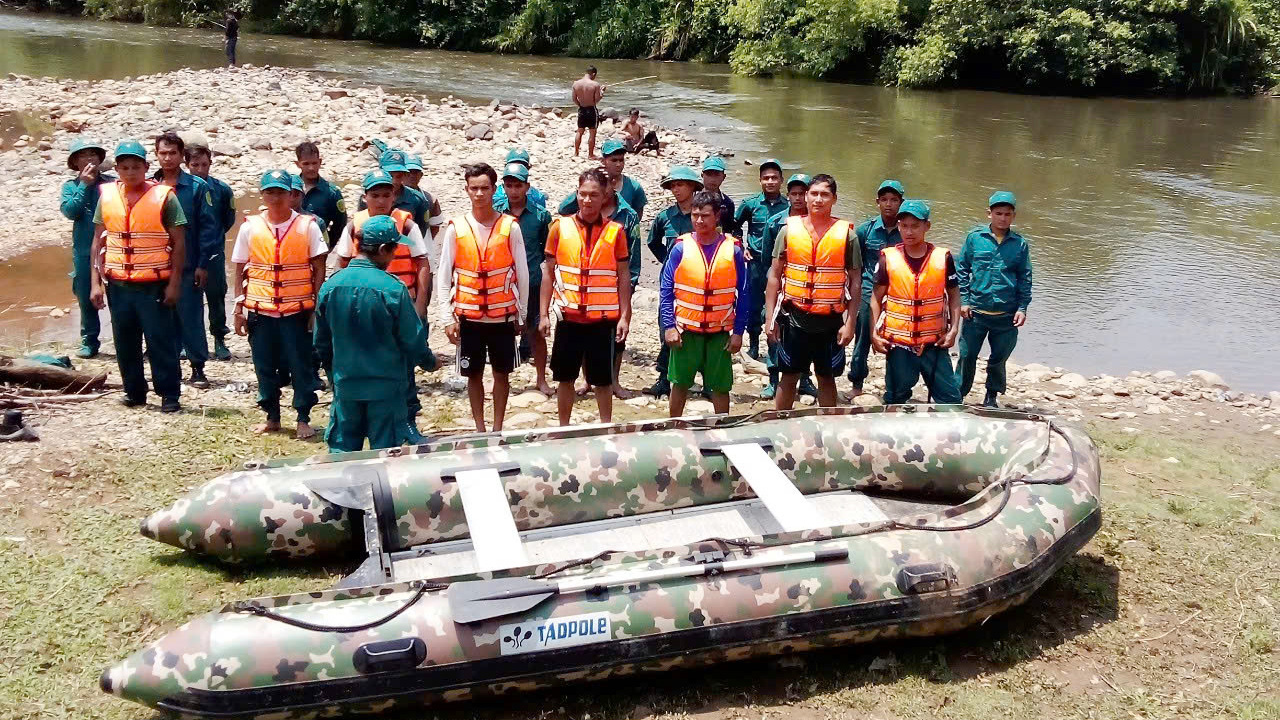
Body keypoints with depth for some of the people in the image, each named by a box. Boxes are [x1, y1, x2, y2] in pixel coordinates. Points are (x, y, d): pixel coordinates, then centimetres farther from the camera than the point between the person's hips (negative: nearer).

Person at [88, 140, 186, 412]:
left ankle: (169, 395, 7)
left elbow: (179, 243, -4)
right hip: (118, 285, 4)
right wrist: (95, 282, 5)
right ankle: (134, 392, 24)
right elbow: (98, 242, 11)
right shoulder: (107, 196, 7)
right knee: (125, 343, 11)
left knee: (160, 341, -2)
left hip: (154, 285, -4)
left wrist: (174, 283, -9)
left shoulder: (164, 196, -5)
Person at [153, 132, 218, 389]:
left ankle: (198, 367, 9)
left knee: (191, 317, 0)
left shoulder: (197, 187, -4)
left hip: (188, 267, -3)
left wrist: (203, 264, -10)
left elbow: (208, 227, -5)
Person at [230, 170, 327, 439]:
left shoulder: (308, 226, -2)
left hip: (297, 311, -2)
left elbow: (319, 268, 0)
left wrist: (317, 306, -6)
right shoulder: (250, 226, 4)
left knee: (302, 366, 1)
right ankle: (272, 418, 22)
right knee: (264, 367, 9)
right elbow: (240, 269, 8)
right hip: (260, 312, 2)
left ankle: (303, 419, 12)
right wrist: (238, 308, 4)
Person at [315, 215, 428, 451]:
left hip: (345, 384, 4)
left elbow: (321, 342, 6)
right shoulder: (392, 288, -17)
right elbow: (413, 340, -10)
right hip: (385, 385, -4)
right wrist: (427, 360, 11)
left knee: (342, 450, 14)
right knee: (385, 450, 7)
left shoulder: (330, 286, -3)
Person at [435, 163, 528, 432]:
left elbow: (522, 274, 1)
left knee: (502, 373, 8)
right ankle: (479, 429, 20)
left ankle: (497, 429, 20)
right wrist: (449, 317, -5)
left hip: (503, 316, 0)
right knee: (474, 374, 9)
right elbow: (445, 276, -1)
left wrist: (521, 315, 2)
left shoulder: (510, 227, -4)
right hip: (468, 316, 0)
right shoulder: (456, 228, -3)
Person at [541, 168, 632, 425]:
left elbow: (623, 276, 3)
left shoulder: (615, 230, -1)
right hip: (568, 316, 1)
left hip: (603, 317, -1)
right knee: (565, 377, 10)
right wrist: (543, 314, 2)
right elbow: (549, 272, 6)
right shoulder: (561, 227, 1)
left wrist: (624, 317, -3)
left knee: (603, 379, 7)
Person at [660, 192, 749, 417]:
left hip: (720, 333, 0)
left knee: (720, 387, 7)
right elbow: (666, 291, -1)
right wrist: (668, 326, -8)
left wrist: (738, 332, -2)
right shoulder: (681, 248, -2)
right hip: (685, 331, 0)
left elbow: (742, 295, 2)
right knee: (680, 383, 10)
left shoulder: (733, 250, -2)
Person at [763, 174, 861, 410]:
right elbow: (774, 276, 5)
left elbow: (855, 282, 1)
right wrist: (770, 317, 0)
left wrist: (850, 323, -4)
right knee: (789, 377, 8)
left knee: (826, 378, 11)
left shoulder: (846, 234, -1)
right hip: (794, 317, 1)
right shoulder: (789, 229, 2)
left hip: (831, 320, -1)